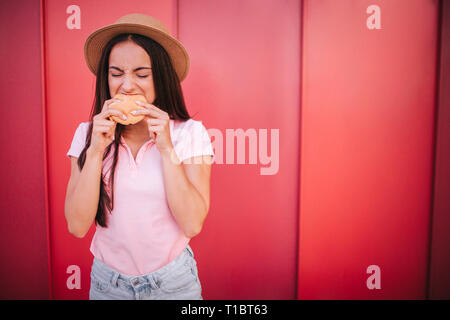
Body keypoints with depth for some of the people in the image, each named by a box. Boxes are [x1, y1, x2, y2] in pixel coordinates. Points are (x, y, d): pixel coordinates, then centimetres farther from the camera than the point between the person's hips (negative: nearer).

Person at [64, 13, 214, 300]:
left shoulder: (190, 132, -12)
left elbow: (192, 223, -18)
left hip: (173, 282, -1)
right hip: (107, 282, 2)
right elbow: (77, 225, -11)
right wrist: (96, 149, -20)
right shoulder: (87, 133, -6)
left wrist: (166, 147, -24)